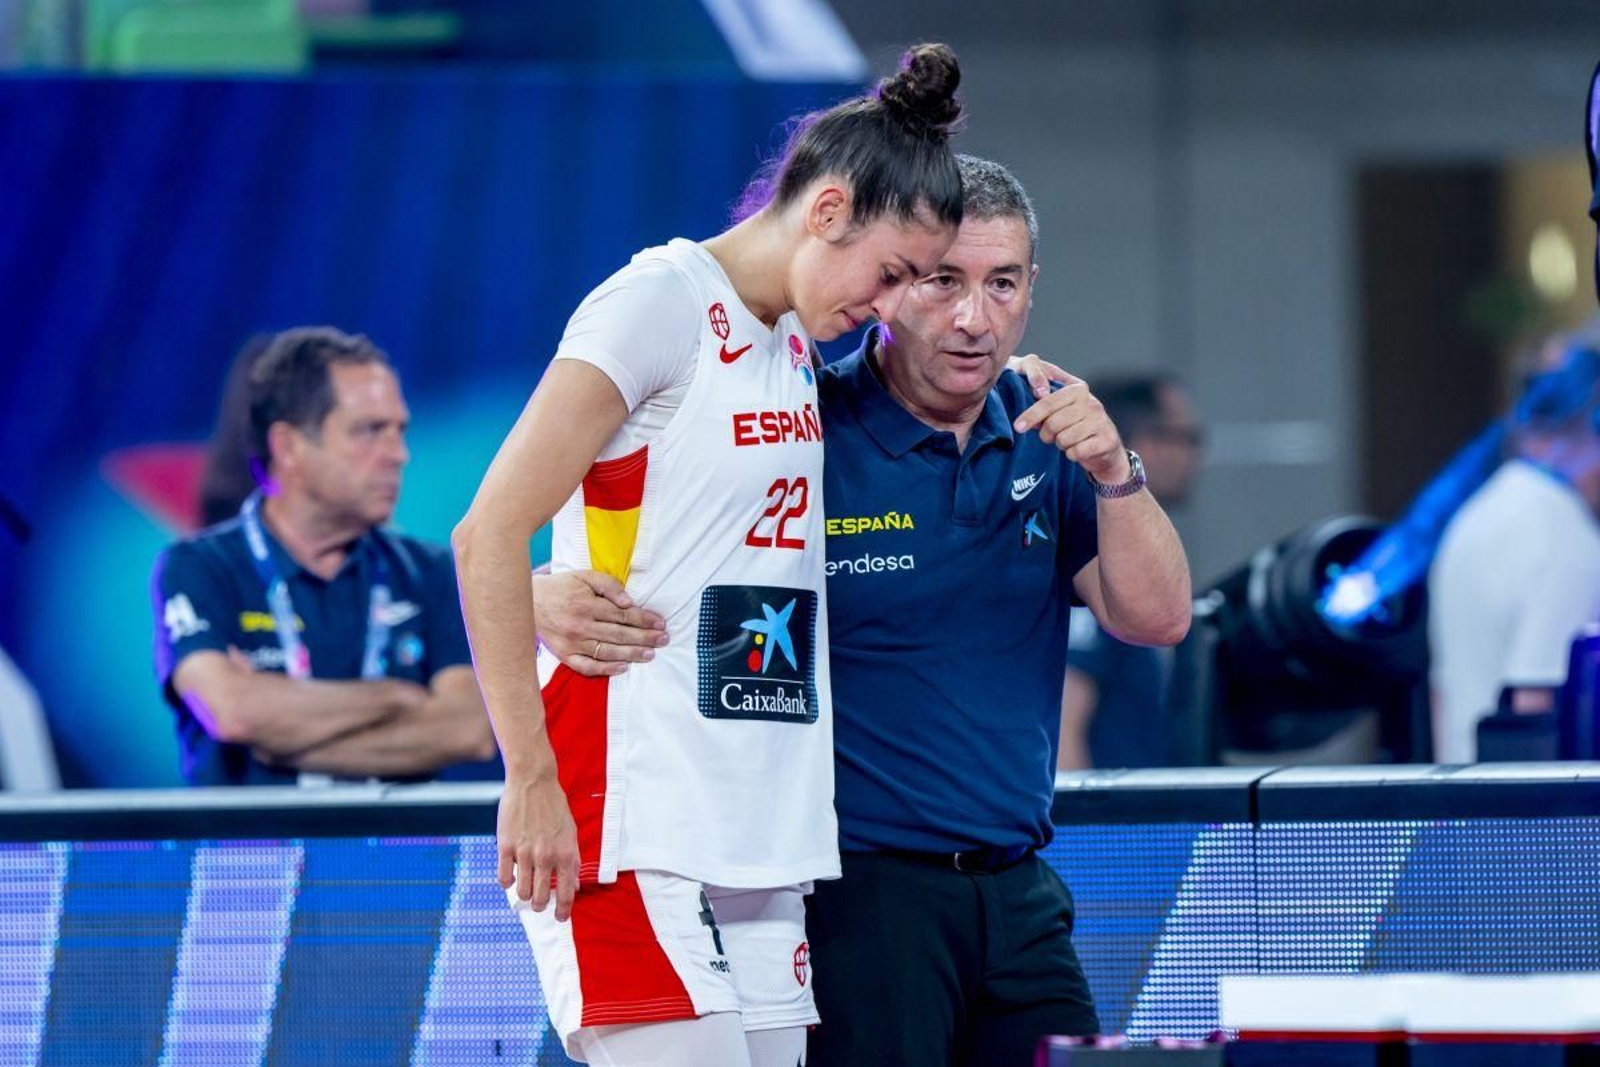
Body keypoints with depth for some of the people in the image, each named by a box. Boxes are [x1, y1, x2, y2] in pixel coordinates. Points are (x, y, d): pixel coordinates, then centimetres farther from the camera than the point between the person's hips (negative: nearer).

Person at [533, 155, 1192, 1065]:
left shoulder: (1044, 438, 8)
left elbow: (1157, 617, 1)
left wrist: (1115, 473, -16)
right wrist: (553, 599, -32)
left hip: (1018, 896, 5)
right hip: (856, 898, -5)